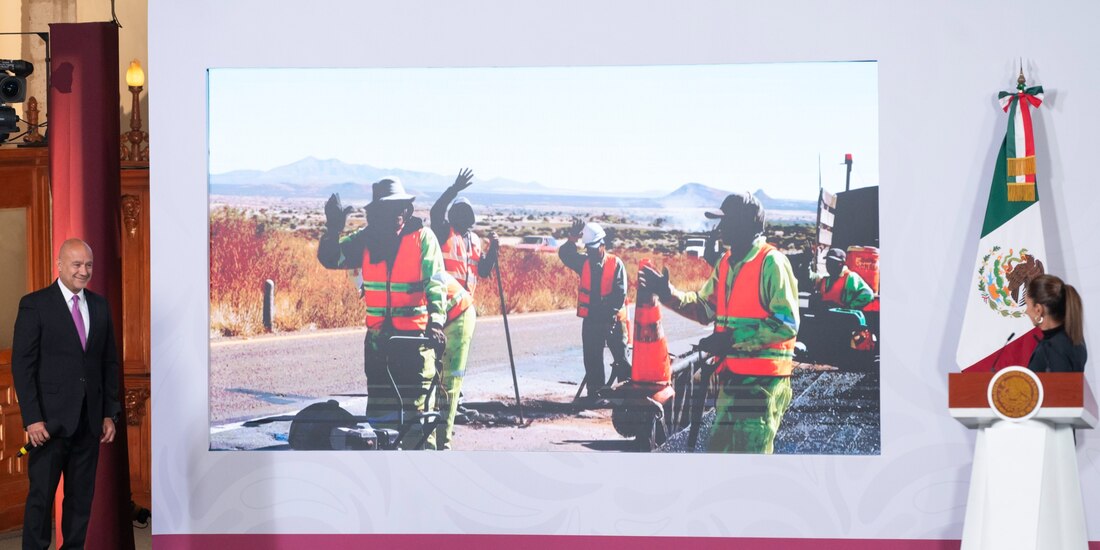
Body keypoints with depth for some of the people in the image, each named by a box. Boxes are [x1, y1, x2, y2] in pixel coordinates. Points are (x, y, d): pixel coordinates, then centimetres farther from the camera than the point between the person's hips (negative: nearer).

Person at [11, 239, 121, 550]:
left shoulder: (100, 306, 10)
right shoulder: (35, 304, -4)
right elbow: (22, 365, -7)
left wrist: (110, 413, 7)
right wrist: (32, 418, -13)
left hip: (89, 420, 4)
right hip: (51, 420, -4)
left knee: (82, 496, 9)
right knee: (41, 495, 3)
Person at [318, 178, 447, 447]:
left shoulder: (422, 237, -4)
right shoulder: (367, 239, 6)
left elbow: (435, 283, -13)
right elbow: (330, 259, 1)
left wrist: (436, 321, -28)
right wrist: (333, 229, -17)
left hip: (415, 335, -4)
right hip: (378, 337, 4)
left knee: (416, 409, -3)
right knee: (380, 413, 10)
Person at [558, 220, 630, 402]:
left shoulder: (616, 264, -5)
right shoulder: (584, 262, 5)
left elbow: (620, 293, -12)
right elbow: (565, 255, -11)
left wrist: (610, 312, -22)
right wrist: (572, 240, -26)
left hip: (613, 320, -3)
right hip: (591, 320, 3)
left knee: (621, 359, 1)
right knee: (592, 361, 7)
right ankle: (594, 395, 13)